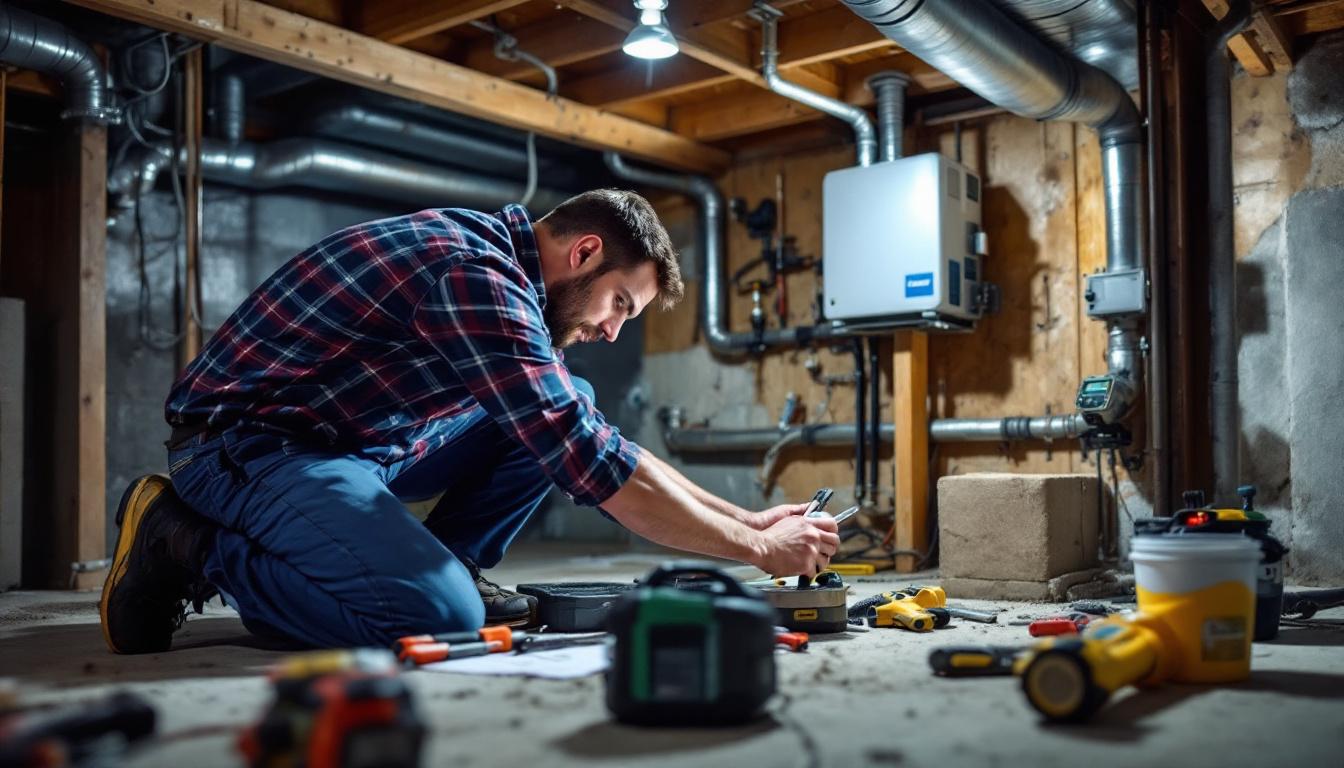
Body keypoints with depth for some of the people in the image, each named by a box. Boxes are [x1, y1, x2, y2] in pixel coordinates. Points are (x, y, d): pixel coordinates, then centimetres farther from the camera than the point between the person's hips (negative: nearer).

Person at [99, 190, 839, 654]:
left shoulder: (498, 272, 8)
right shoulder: (476, 272, -22)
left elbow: (591, 437, 15)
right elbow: (589, 462, -26)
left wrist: (743, 515, 9)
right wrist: (759, 548, -17)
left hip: (352, 442, 9)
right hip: (247, 445, -9)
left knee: (567, 407, 5)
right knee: (441, 616, -30)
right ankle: (191, 544, -9)